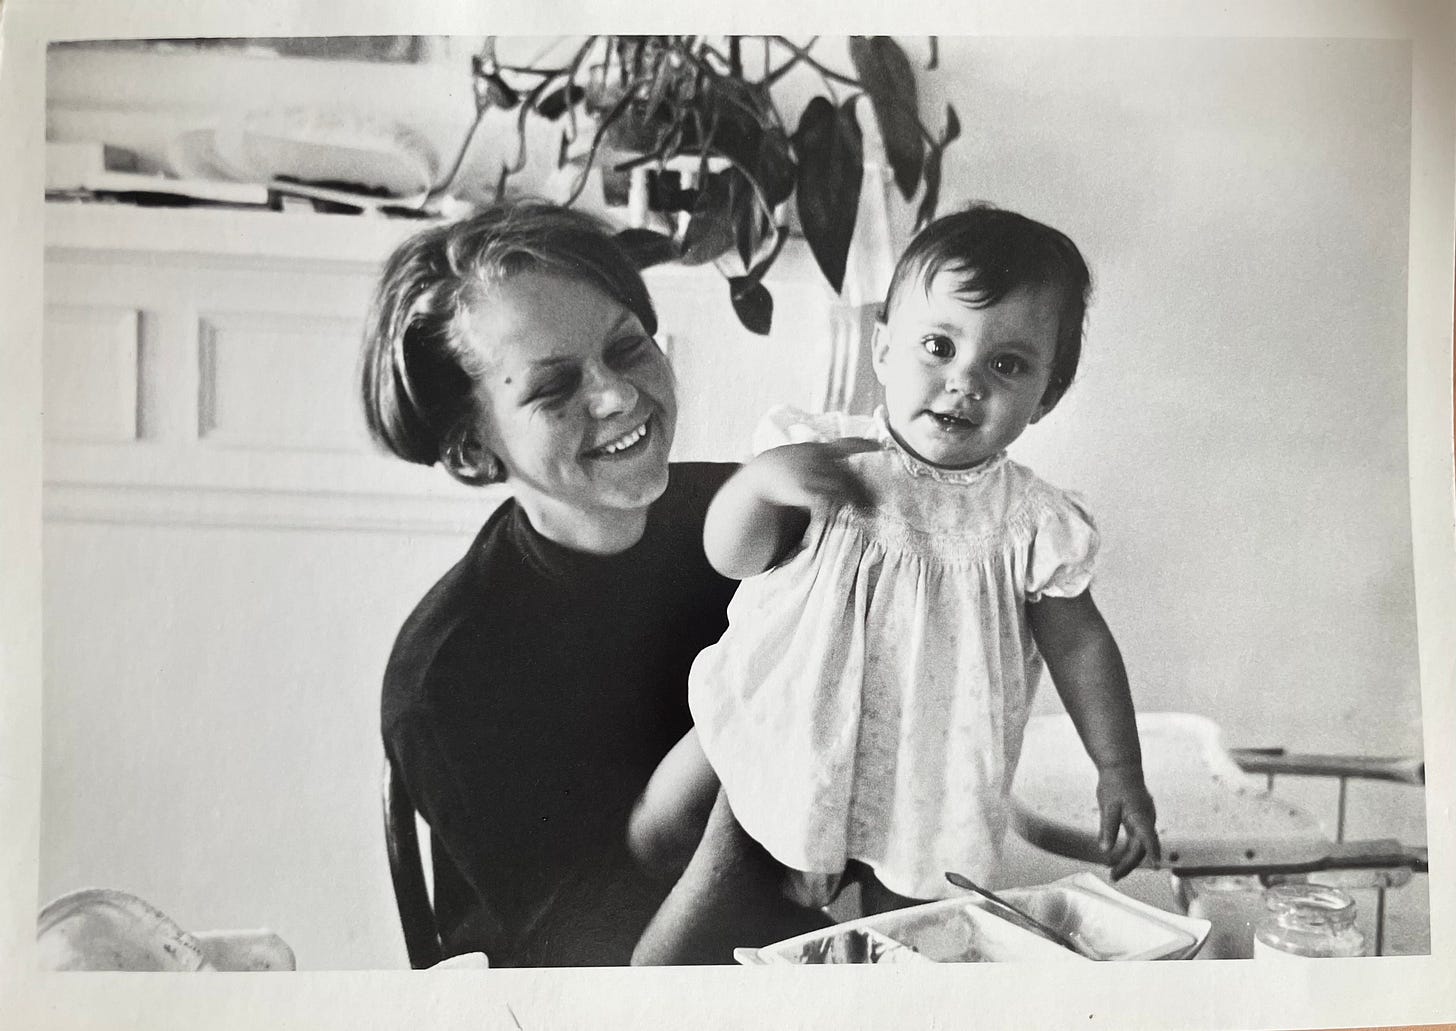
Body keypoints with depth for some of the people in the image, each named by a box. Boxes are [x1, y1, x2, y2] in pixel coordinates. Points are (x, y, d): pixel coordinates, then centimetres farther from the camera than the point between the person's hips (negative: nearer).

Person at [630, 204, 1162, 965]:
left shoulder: (1033, 526, -15)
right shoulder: (828, 459, -15)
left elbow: (1079, 646, -3)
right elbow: (733, 557, -17)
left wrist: (1119, 774, -1)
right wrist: (761, 480, -37)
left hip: (918, 783, 0)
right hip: (781, 729, 1)